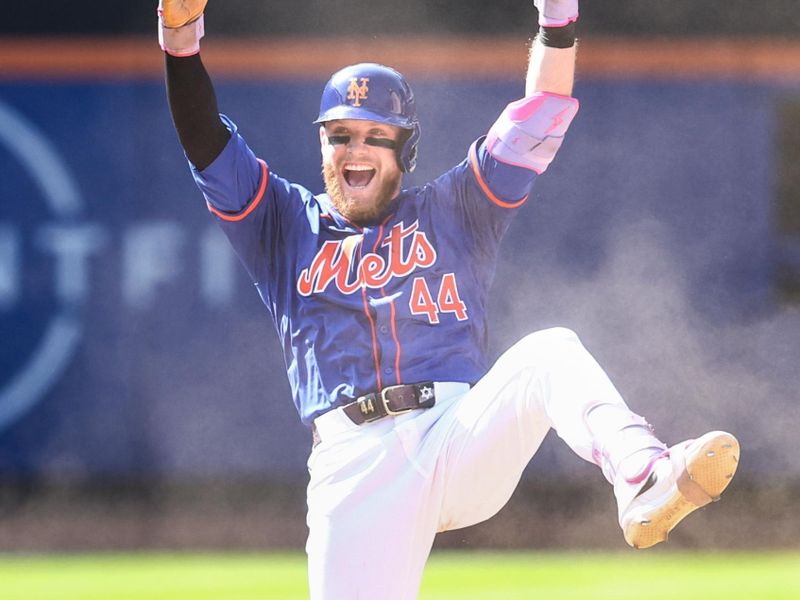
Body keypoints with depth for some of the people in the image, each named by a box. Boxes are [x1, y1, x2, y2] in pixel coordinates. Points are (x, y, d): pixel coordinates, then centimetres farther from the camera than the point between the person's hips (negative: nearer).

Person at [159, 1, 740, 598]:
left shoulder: (452, 212, 22)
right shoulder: (285, 225, 23)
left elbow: (539, 118, 14)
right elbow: (206, 143, 11)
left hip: (462, 436, -1)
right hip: (353, 465, 1)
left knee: (551, 354, -28)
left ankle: (644, 481, -53)